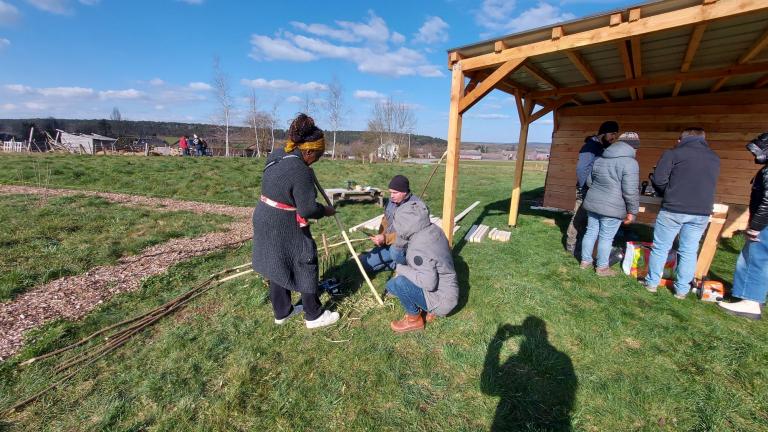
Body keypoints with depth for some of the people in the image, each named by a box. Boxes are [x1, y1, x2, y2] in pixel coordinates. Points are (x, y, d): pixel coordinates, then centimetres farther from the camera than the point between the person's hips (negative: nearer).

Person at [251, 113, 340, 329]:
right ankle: (314, 316, 23)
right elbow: (308, 209, -22)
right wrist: (325, 211, -3)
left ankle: (282, 311, 37)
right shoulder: (300, 171, -25)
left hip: (266, 222, 9)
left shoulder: (276, 154, 3)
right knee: (305, 266, 7)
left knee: (278, 267, 20)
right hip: (285, 229, -9)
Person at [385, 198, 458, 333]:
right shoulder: (433, 230, -5)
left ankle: (414, 319, 4)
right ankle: (428, 309, 16)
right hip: (447, 291, 9)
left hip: (441, 300, -9)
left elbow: (428, 283, -33)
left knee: (397, 284, -24)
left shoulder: (419, 247, -30)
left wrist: (401, 269, -22)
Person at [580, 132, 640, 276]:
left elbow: (589, 181, 18)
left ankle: (585, 261, 25)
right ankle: (602, 267, 15)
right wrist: (632, 211, -8)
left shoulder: (600, 159, 10)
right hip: (612, 207, -7)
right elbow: (630, 191, -16)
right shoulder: (629, 162, -13)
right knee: (606, 237, 4)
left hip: (592, 203, 7)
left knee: (591, 232, 15)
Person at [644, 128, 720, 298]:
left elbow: (658, 179, -9)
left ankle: (652, 283, 16)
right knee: (689, 251, 10)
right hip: (702, 212, 4)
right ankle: (682, 290, 17)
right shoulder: (714, 158, 14)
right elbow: (708, 185, 19)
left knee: (660, 248, 7)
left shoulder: (674, 153, -2)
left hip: (673, 209, -4)